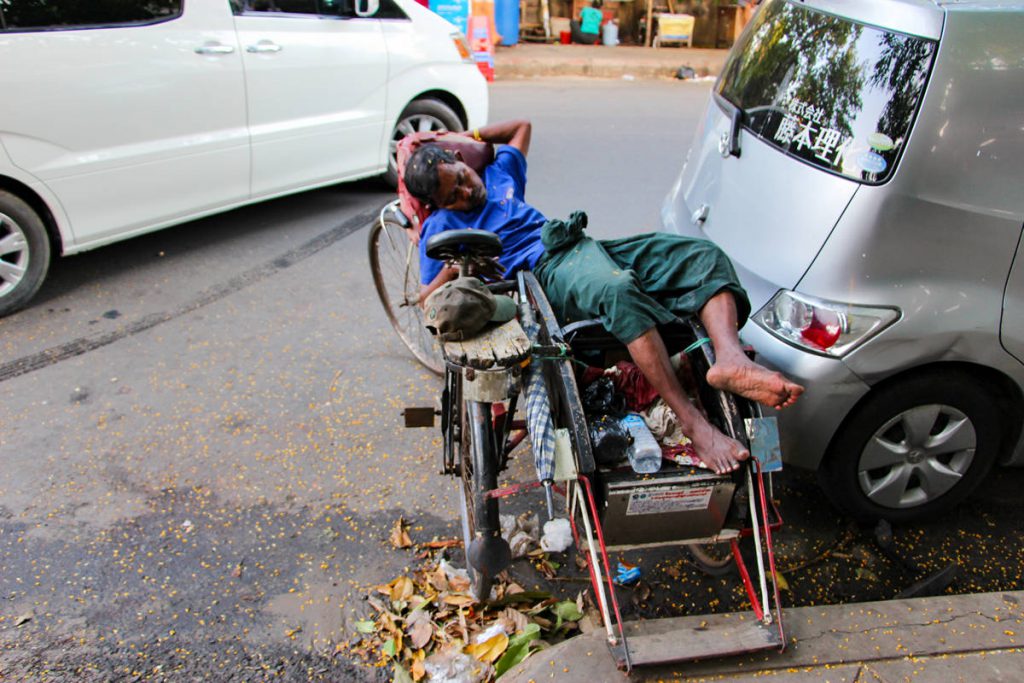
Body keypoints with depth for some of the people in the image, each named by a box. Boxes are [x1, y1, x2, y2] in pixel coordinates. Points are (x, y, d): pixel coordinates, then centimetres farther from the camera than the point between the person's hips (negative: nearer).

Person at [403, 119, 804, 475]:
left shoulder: (498, 174, 28)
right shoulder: (443, 225, 12)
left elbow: (522, 125, 45)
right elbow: (426, 299, 7)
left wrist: (470, 135, 33)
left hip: (587, 247, 8)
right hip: (545, 270, -8)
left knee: (703, 255, -14)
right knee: (618, 290, -43)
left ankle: (730, 359, -41)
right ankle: (691, 422, -46)